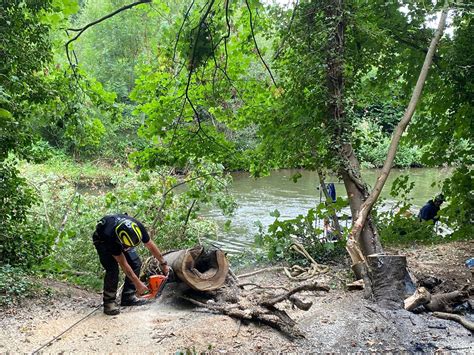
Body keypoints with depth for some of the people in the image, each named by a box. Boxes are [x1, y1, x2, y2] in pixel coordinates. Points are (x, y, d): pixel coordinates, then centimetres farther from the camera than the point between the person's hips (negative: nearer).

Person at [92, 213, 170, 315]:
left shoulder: (137, 227, -35)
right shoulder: (110, 237, -44)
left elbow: (150, 246, -16)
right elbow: (123, 264, -34)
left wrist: (163, 263, -8)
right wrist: (137, 283, -28)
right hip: (102, 239, -5)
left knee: (136, 263, -7)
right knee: (112, 269, -22)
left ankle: (128, 297, 3)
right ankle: (109, 302, -9)